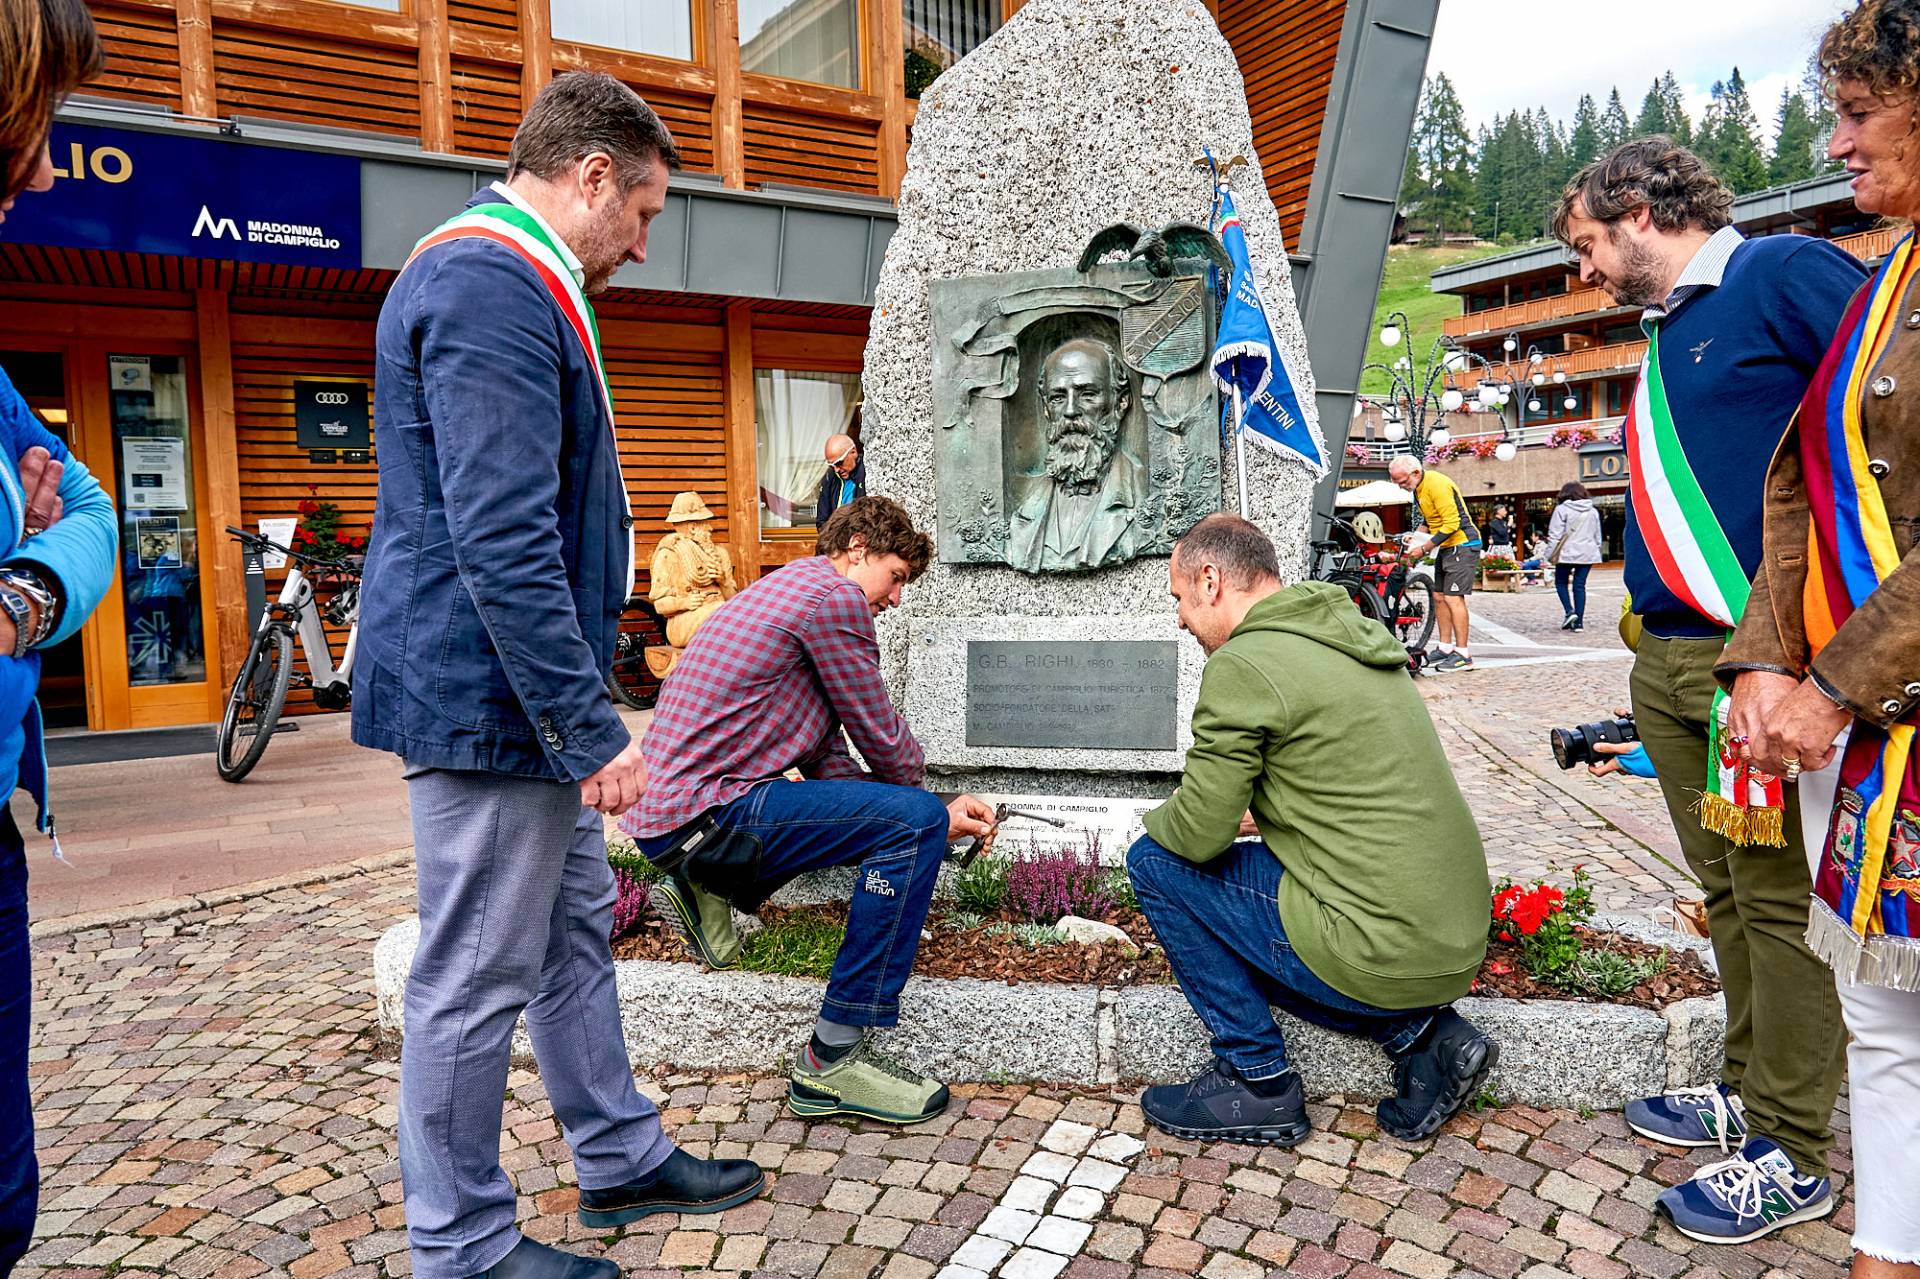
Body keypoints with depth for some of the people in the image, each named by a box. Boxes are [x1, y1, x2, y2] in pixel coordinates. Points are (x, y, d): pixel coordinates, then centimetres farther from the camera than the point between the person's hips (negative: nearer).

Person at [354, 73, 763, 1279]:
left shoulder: (497, 277, 17)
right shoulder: (493, 287, -18)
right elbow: (503, 542, -26)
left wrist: (580, 716, 22)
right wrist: (593, 731, -22)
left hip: (530, 701, 11)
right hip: (492, 697, -11)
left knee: (576, 930, 19)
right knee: (480, 978, 2)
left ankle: (623, 1158, 35)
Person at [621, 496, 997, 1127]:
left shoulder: (788, 590, 23)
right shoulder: (836, 596, -9)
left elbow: (827, 759, 20)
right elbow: (883, 737, -5)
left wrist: (936, 815, 14)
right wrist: (926, 813, 17)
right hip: (703, 811, -10)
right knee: (913, 820, -16)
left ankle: (712, 888, 17)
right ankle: (831, 1060, -13)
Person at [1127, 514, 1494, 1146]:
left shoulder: (1242, 664, -14)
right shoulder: (1357, 637, 13)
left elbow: (1197, 832, -11)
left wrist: (1157, 821, 10)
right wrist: (1258, 816, 22)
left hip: (1382, 955, -9)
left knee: (1156, 860, 2)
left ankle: (1258, 1083, 8)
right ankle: (1420, 1030, 13)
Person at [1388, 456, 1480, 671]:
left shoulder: (1437, 485, -22)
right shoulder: (1419, 488, 9)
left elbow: (1452, 524, -24)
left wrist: (1424, 549, -20)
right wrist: (1417, 538, 3)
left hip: (1463, 545, -10)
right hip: (1447, 547, 10)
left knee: (1453, 598, -12)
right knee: (1439, 597, 10)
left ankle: (1463, 655, -9)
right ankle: (1445, 648, 16)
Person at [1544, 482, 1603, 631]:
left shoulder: (1562, 509, -6)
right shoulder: (1593, 512, 11)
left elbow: (1555, 534, -8)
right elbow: (1597, 536, 16)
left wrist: (1551, 554, -4)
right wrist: (1595, 549, 24)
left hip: (1567, 553, -4)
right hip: (1587, 554, 4)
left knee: (1561, 582, 11)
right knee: (1580, 585, 5)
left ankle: (1569, 611, -8)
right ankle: (1579, 622, 3)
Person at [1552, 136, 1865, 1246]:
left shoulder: (1786, 275, -7)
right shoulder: (1665, 330, 19)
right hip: (1669, 664, 9)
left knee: (1778, 900, 0)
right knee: (1726, 893, 16)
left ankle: (1793, 1156, 13)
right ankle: (1753, 1093, 31)